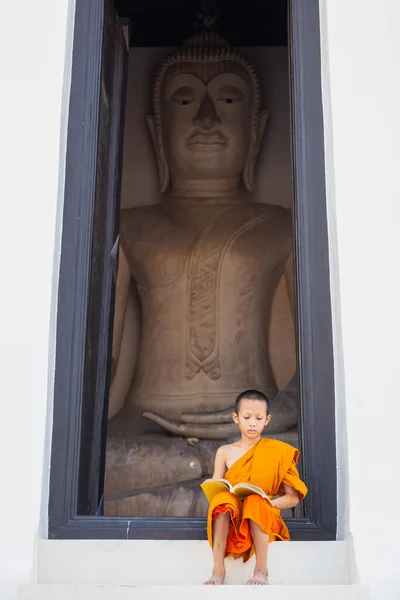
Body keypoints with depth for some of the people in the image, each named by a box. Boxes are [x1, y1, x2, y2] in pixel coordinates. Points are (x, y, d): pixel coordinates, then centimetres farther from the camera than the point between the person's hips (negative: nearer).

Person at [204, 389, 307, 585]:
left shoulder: (278, 452, 2)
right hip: (230, 519, 1)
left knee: (255, 501, -34)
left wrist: (269, 503, -19)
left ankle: (261, 570, -29)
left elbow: (293, 497, 0)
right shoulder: (225, 452, 7)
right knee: (223, 497, -32)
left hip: (262, 518, -1)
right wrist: (226, 497, -20)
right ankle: (218, 570, -32)